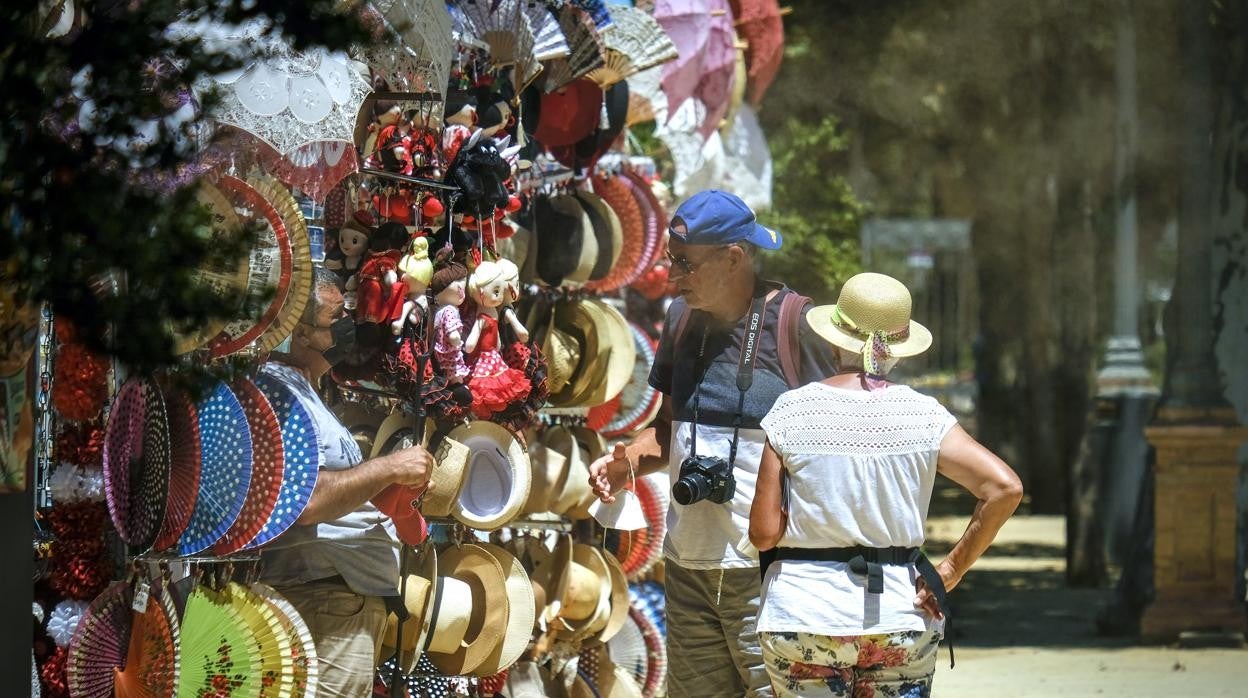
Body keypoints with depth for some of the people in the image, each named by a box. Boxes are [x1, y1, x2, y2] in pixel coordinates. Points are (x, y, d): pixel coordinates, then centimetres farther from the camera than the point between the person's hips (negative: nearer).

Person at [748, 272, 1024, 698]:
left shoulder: (791, 412, -4)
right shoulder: (924, 417, -1)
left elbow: (764, 533, -6)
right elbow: (1005, 488, -11)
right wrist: (952, 569, -3)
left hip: (803, 617, -1)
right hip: (899, 615, 1)